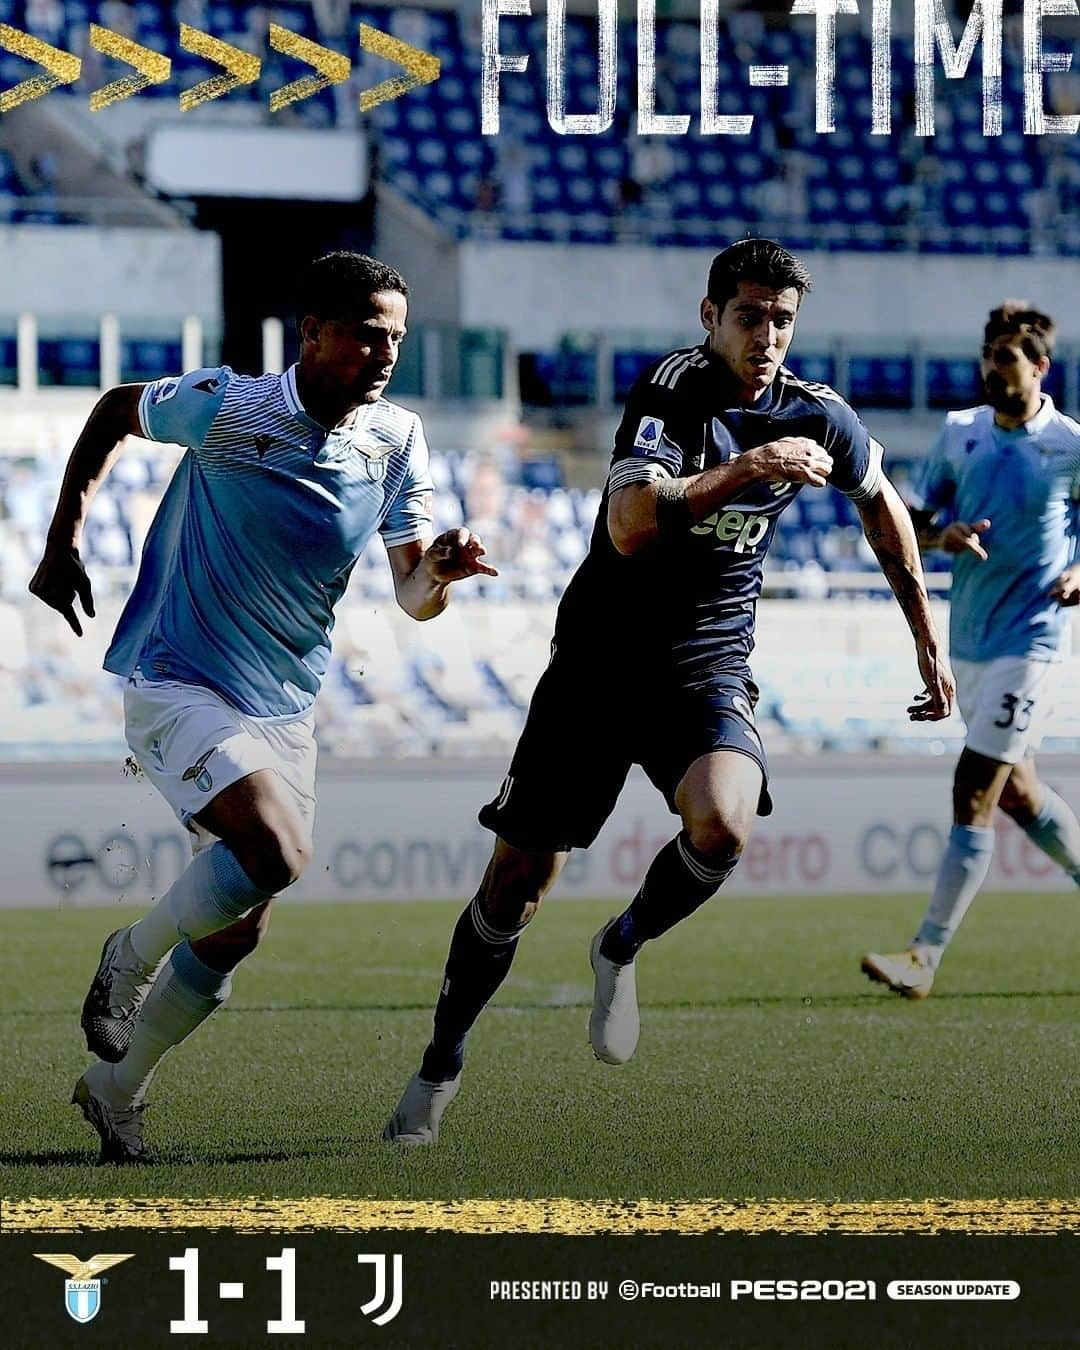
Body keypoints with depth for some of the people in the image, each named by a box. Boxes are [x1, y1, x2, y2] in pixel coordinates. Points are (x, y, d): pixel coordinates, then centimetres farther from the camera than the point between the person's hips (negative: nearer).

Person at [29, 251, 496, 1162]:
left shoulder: (397, 441, -2)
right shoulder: (225, 406, -14)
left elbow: (413, 597, -1)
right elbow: (114, 412, 6)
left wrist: (441, 572, -24)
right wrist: (64, 537, 2)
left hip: (285, 709, 5)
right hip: (178, 685, -5)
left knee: (239, 930, 5)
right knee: (276, 850, -28)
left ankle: (116, 1088, 25)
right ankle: (132, 957, -1)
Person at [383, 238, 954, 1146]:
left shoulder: (818, 417, -1)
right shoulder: (672, 391, -14)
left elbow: (883, 505, 20)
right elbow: (630, 528, -28)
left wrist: (929, 644, 22)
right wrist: (745, 470, -37)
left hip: (706, 671, 2)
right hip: (598, 662, -2)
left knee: (724, 825, -30)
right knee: (518, 881, 1)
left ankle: (622, 949, 1)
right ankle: (443, 1062, 22)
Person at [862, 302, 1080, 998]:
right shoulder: (960, 432, 5)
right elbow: (914, 522, 11)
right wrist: (943, 535, -11)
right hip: (968, 640, 6)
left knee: (974, 793, -12)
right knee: (1018, 791, 18)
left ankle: (926, 957, -14)